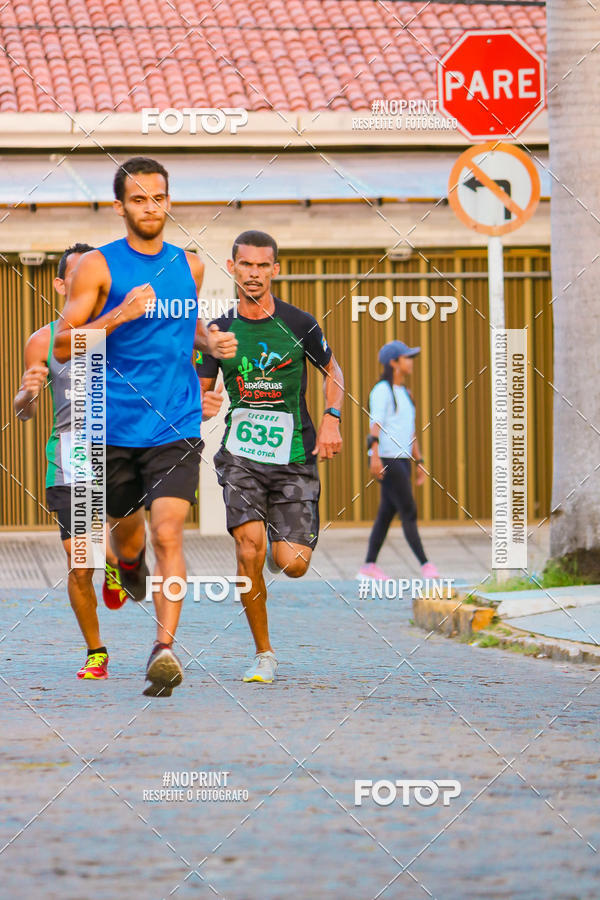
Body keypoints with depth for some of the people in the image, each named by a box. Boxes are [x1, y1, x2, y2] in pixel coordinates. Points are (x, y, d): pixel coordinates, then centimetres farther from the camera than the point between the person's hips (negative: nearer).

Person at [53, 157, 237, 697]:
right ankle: (129, 568, 54)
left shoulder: (188, 265, 9)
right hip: (114, 428, -1)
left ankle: (165, 647, -21)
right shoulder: (99, 267, -4)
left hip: (177, 427, 1)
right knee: (125, 526, 16)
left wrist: (211, 342, 7)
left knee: (168, 532, -16)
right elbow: (63, 347, -8)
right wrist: (120, 314, -21)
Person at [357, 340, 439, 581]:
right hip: (386, 460, -9)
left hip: (402, 460, 9)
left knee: (387, 514, 8)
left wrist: (419, 462, 19)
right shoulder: (382, 391, -10)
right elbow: (376, 425, -19)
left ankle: (369, 566, 11)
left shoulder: (404, 393, 18)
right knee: (409, 512, -10)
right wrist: (375, 457, -29)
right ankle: (425, 565, -10)